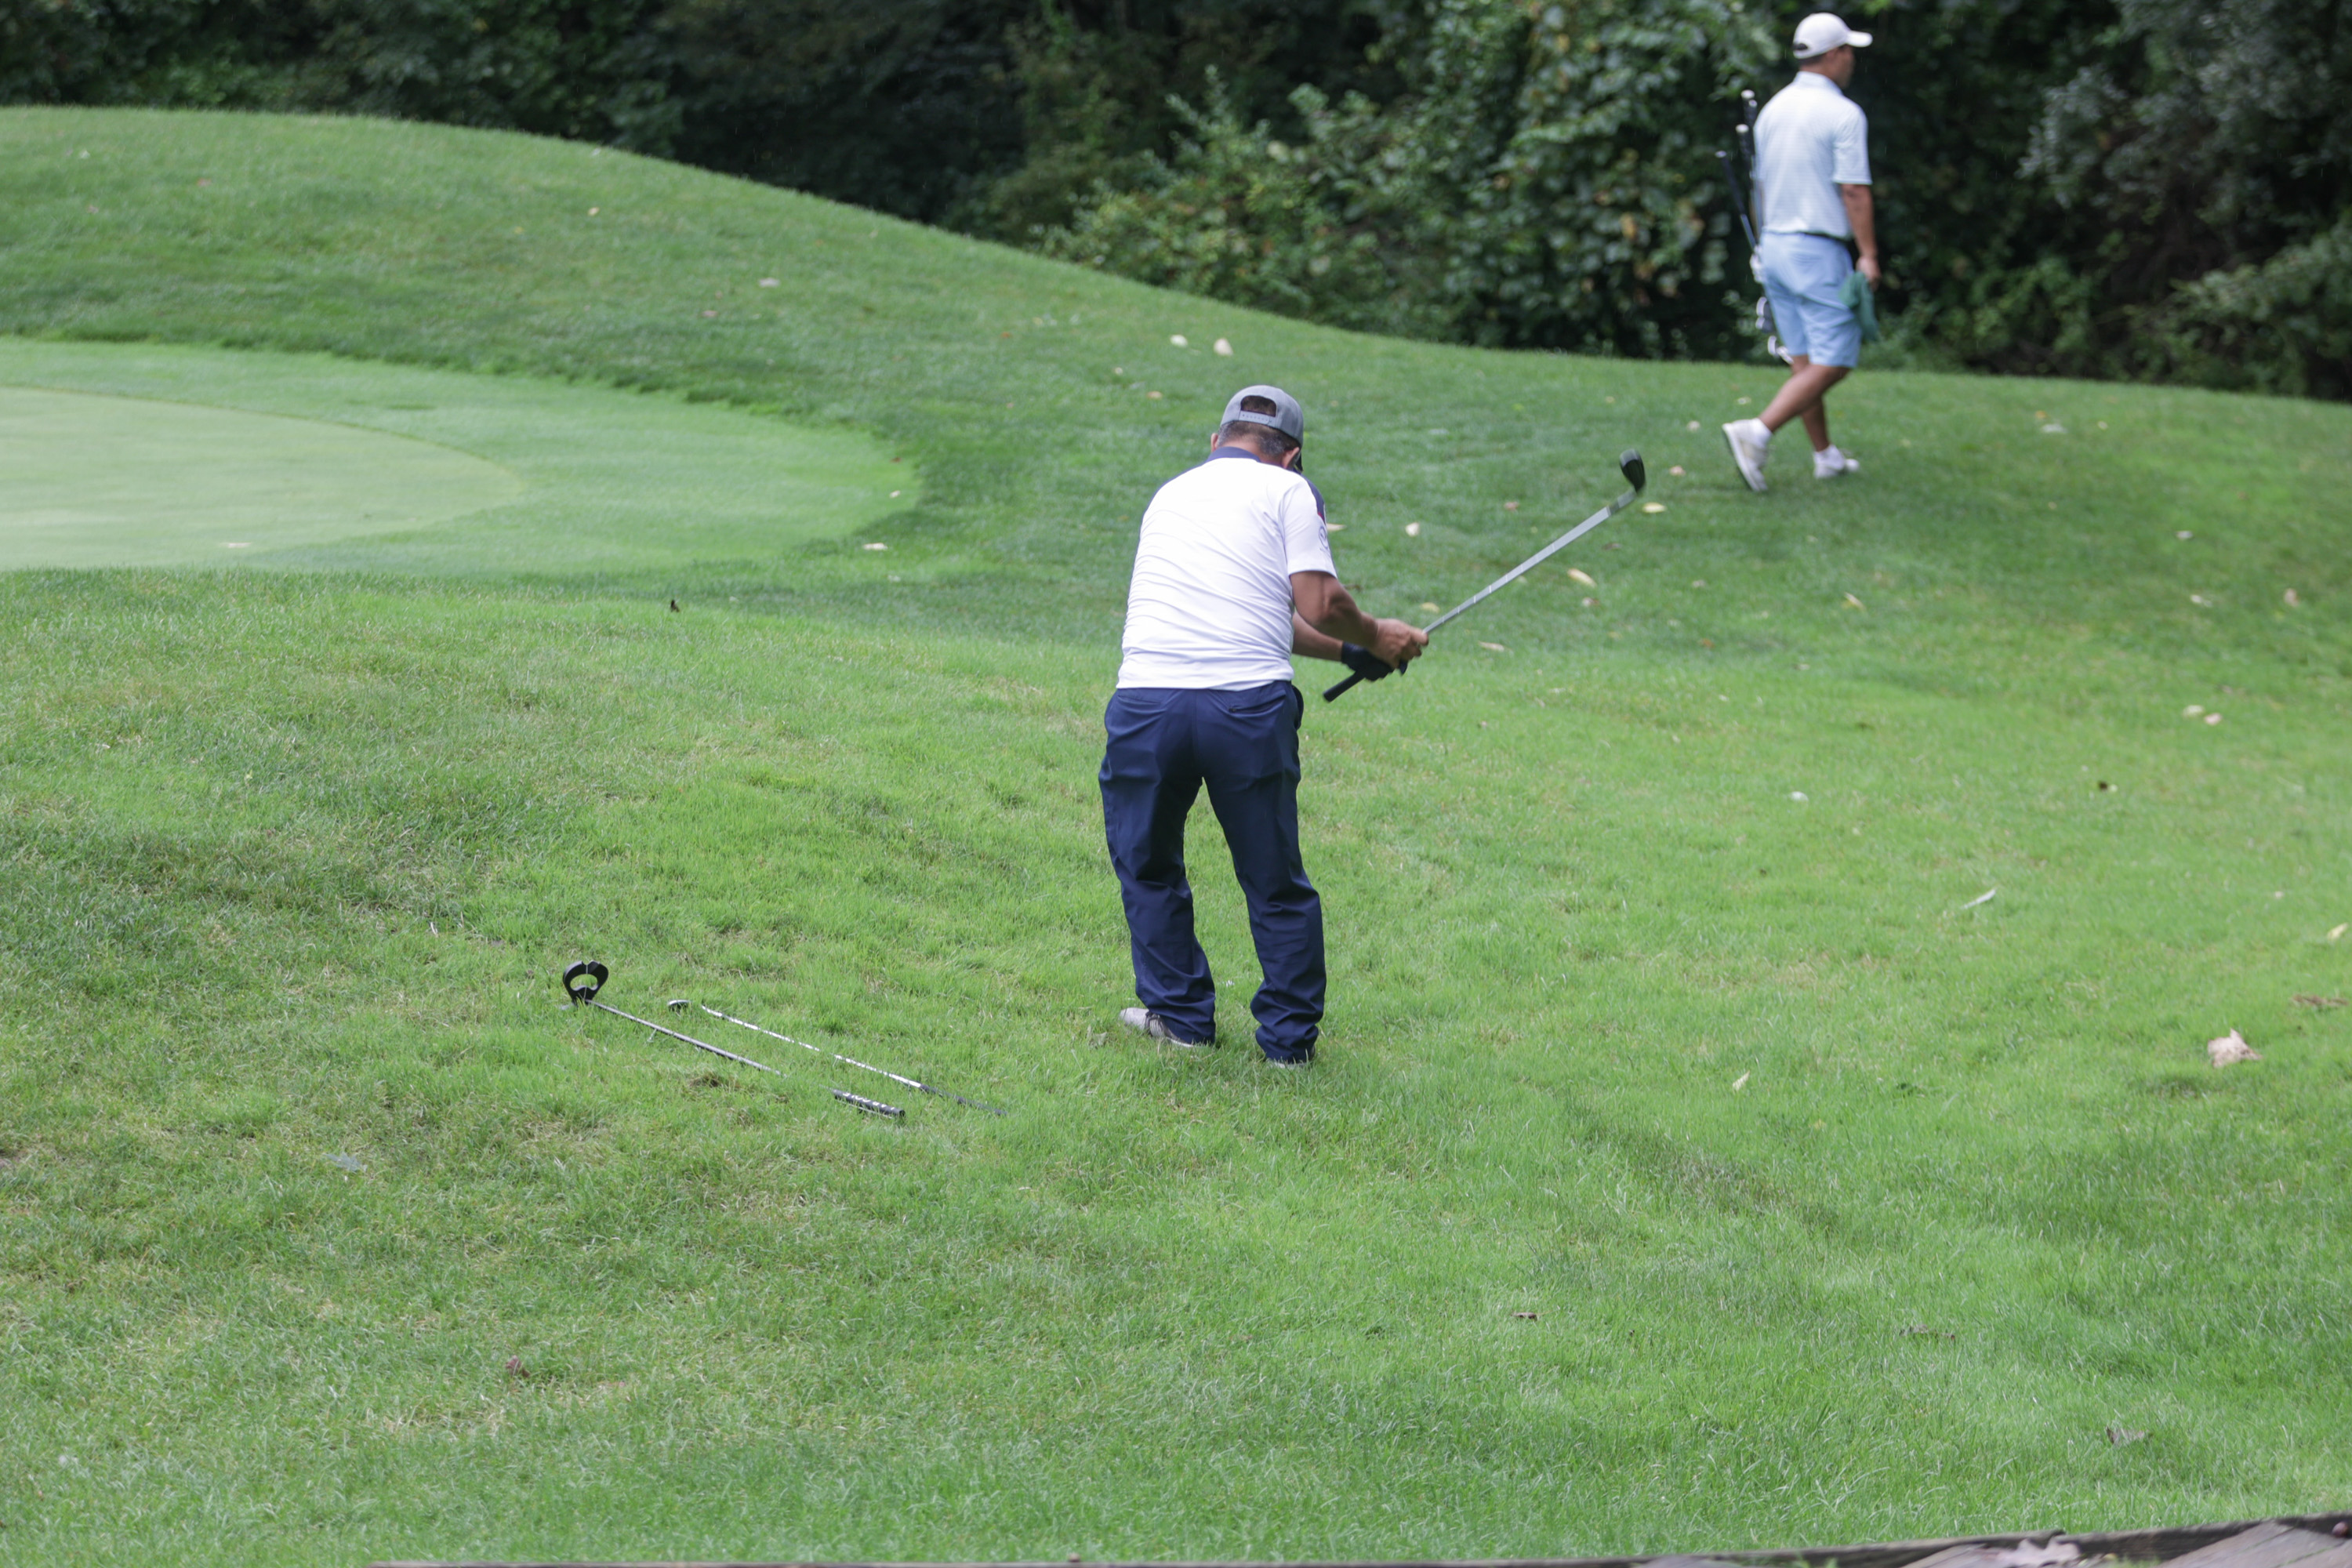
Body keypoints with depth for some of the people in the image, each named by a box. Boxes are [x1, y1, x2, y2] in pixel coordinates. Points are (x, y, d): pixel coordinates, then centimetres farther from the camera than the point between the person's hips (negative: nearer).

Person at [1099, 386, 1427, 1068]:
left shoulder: (1171, 493, 27)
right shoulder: (1288, 492, 9)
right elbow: (1319, 604, -3)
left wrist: (1350, 651, 33)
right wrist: (1371, 638, 16)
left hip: (1146, 700, 3)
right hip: (1249, 704, -3)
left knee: (1147, 865, 22)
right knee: (1276, 881, 11)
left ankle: (1181, 1015, 25)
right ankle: (1290, 1035, 17)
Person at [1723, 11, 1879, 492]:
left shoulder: (1773, 109, 10)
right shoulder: (1843, 115, -13)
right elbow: (1854, 191, -17)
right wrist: (1869, 255, -14)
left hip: (1774, 246, 8)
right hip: (1818, 253, -8)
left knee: (1804, 360, 12)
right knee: (1833, 361, -5)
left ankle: (1825, 455, 18)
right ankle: (1757, 432, -19)